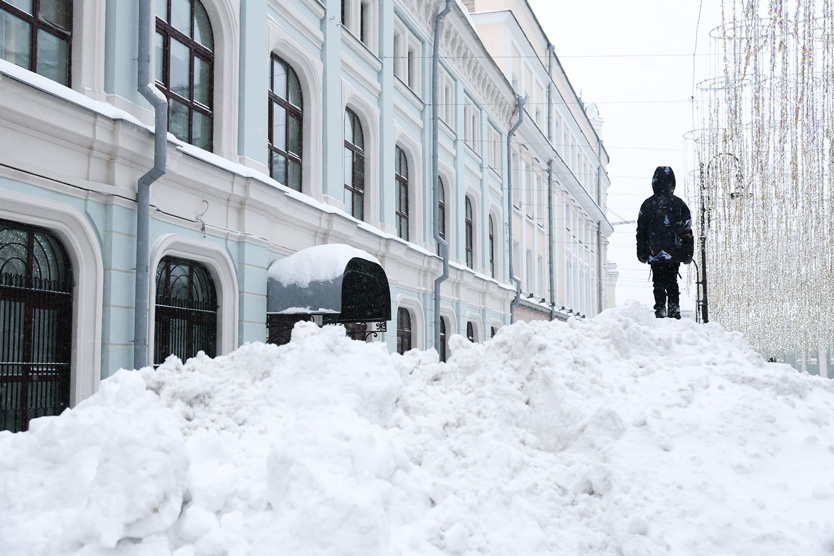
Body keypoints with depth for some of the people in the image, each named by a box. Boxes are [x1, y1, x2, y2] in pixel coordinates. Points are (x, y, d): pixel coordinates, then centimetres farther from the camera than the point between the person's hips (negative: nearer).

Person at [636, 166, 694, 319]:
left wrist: (641, 252, 10)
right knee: (672, 282, 12)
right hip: (674, 253, 1)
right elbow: (687, 231, 4)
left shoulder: (647, 204, 2)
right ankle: (674, 310, 6)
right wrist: (688, 253, 10)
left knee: (658, 283, 4)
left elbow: (641, 231, 4)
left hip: (655, 254, -1)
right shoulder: (679, 204, 3)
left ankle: (660, 311, -3)